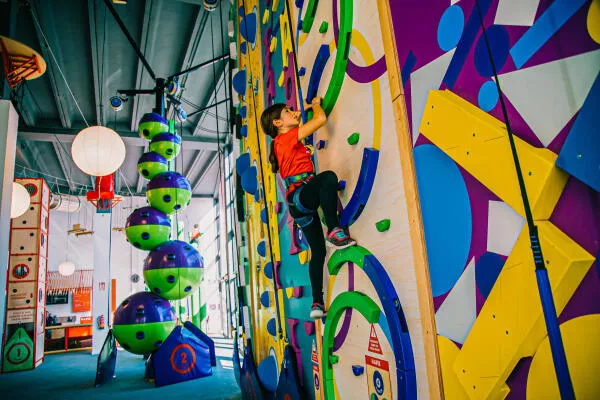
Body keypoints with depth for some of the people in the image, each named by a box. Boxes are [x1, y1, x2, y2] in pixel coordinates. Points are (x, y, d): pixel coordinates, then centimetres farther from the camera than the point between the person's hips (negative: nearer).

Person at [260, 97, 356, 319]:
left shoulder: (281, 141, 22)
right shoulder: (288, 137, -4)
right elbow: (321, 118, -10)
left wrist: (305, 108, 42)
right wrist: (316, 104, 10)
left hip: (300, 204, 9)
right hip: (300, 195, -9)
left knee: (318, 251, 10)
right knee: (328, 177, -37)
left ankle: (317, 303, 14)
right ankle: (334, 230, -30)